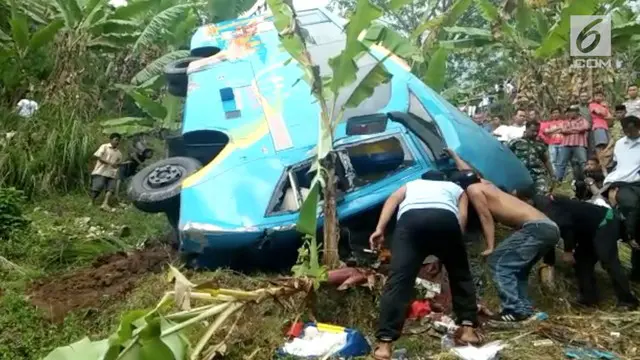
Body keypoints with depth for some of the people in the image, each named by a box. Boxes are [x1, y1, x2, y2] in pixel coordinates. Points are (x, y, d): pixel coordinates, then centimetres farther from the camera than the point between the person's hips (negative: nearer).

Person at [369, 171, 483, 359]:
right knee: (460, 274, 23)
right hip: (446, 218, 0)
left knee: (399, 279, -8)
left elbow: (392, 200, 19)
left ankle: (384, 343, -15)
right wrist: (452, 246, 22)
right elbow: (462, 215, 20)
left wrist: (379, 229, 9)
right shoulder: (455, 188, 40)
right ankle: (468, 328, 20)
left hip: (410, 219, 0)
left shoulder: (411, 185, 40)